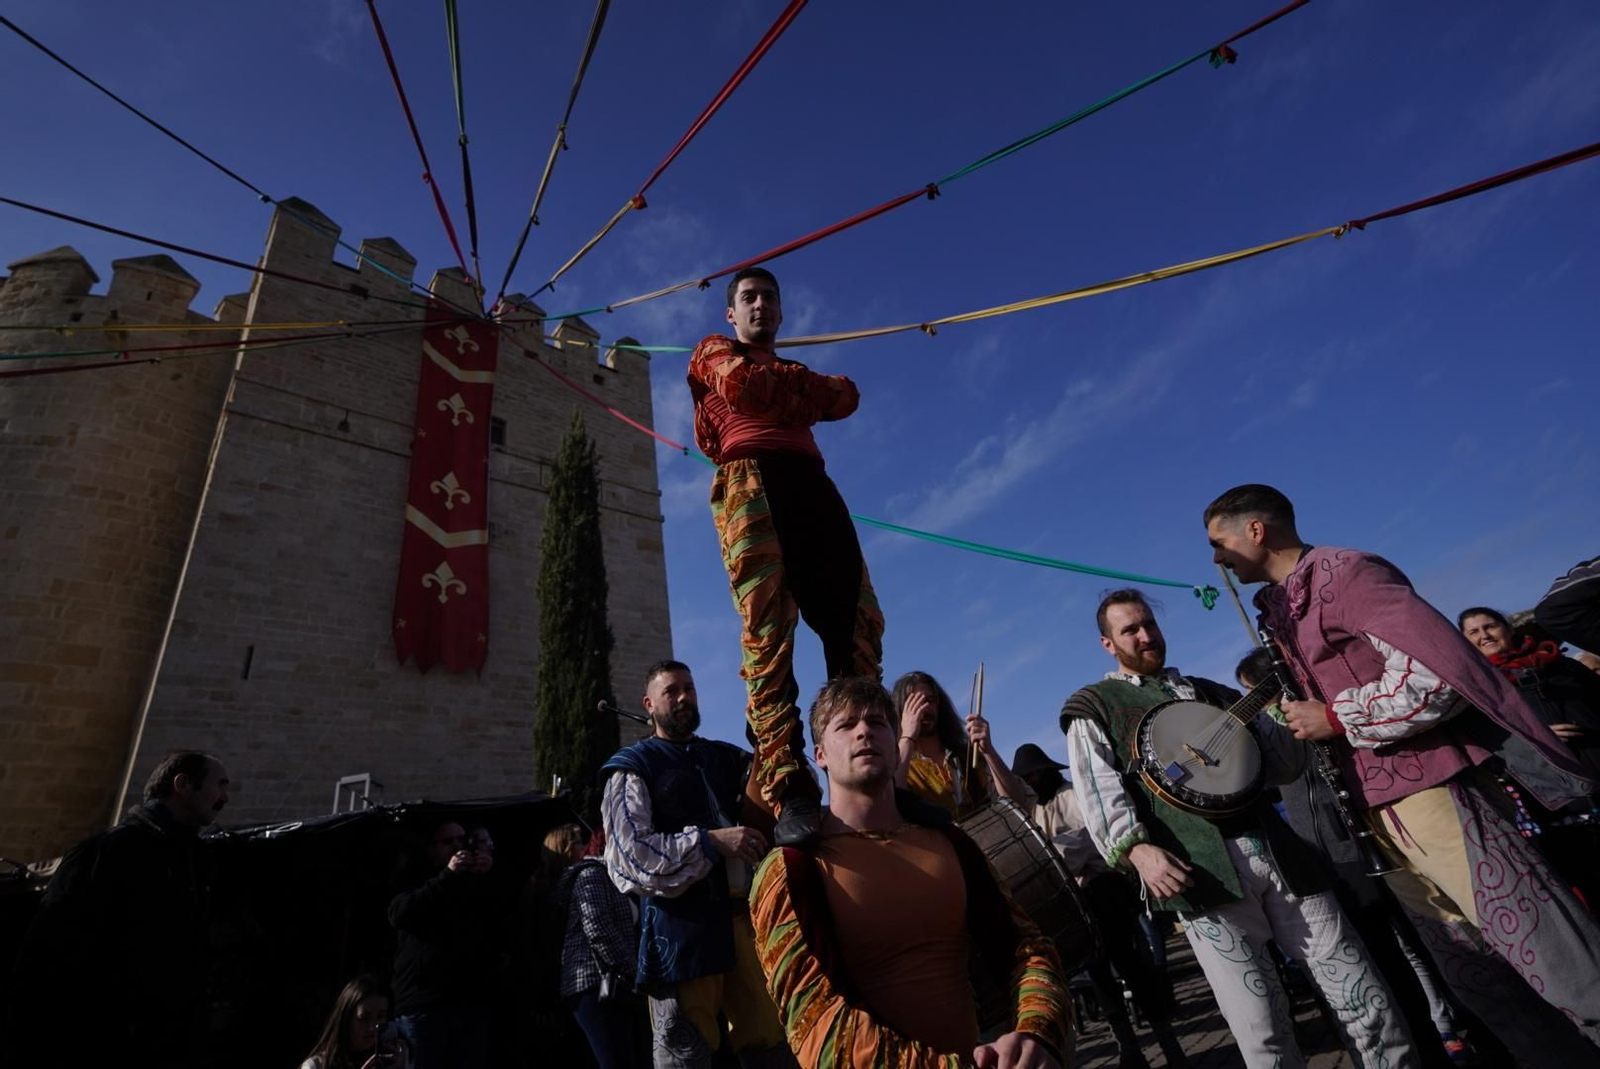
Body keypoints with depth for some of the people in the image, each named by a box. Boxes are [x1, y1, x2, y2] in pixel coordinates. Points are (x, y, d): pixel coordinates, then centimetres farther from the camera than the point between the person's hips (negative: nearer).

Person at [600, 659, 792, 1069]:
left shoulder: (728, 759, 15)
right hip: (679, 929, -5)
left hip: (742, 918, 5)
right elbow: (628, 856, -11)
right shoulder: (633, 768, 0)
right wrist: (710, 841, -17)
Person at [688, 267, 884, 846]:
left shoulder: (794, 369, 39)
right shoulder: (716, 351, 26)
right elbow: (741, 384, 2)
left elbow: (845, 396, 18)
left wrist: (779, 388, 8)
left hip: (811, 483, 6)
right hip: (751, 479, -5)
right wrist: (803, 383, 17)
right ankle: (789, 793, -27)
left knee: (855, 621, -12)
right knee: (768, 630, -20)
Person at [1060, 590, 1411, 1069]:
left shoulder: (1212, 692, 20)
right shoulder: (1092, 709, 6)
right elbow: (1101, 792, -6)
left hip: (1275, 850, 5)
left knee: (1364, 997, 6)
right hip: (1200, 870, -4)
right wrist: (1138, 850, -23)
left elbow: (1287, 765, 20)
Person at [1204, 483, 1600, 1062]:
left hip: (1434, 795, -8)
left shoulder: (1343, 571, -11)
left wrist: (1336, 719, -17)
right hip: (1375, 816, 9)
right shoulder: (1276, 610, 14)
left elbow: (1440, 668, -20)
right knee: (1472, 976, 16)